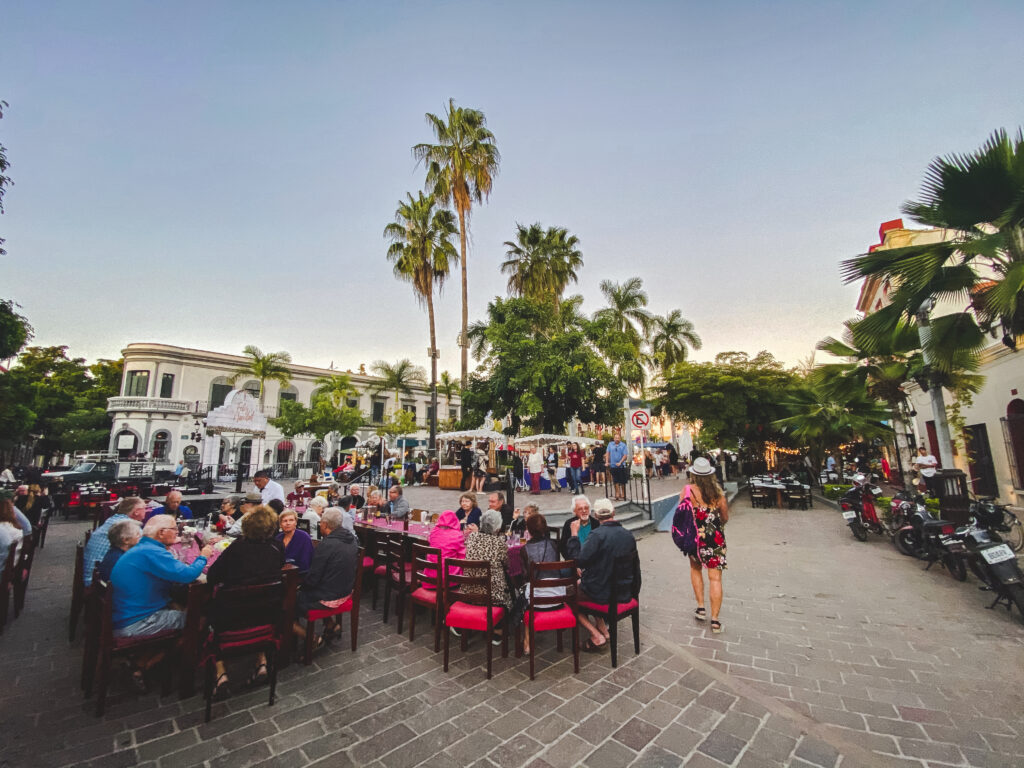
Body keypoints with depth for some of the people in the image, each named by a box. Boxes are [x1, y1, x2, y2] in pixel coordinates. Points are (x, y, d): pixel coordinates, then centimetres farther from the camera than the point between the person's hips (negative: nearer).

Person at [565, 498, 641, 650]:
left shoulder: (597, 535, -23)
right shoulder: (628, 535, -2)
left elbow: (578, 561, -25)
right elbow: (635, 565, 9)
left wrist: (574, 534, -18)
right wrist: (633, 591, 23)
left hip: (602, 594, -7)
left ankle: (596, 635, 6)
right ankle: (601, 627, 29)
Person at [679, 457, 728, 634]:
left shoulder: (687, 490, -12)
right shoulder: (718, 492, -8)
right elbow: (725, 518, 2)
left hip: (694, 538, 0)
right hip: (715, 538, 0)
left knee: (695, 569, 24)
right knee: (715, 577, 8)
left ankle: (701, 608, 23)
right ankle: (714, 619, 10)